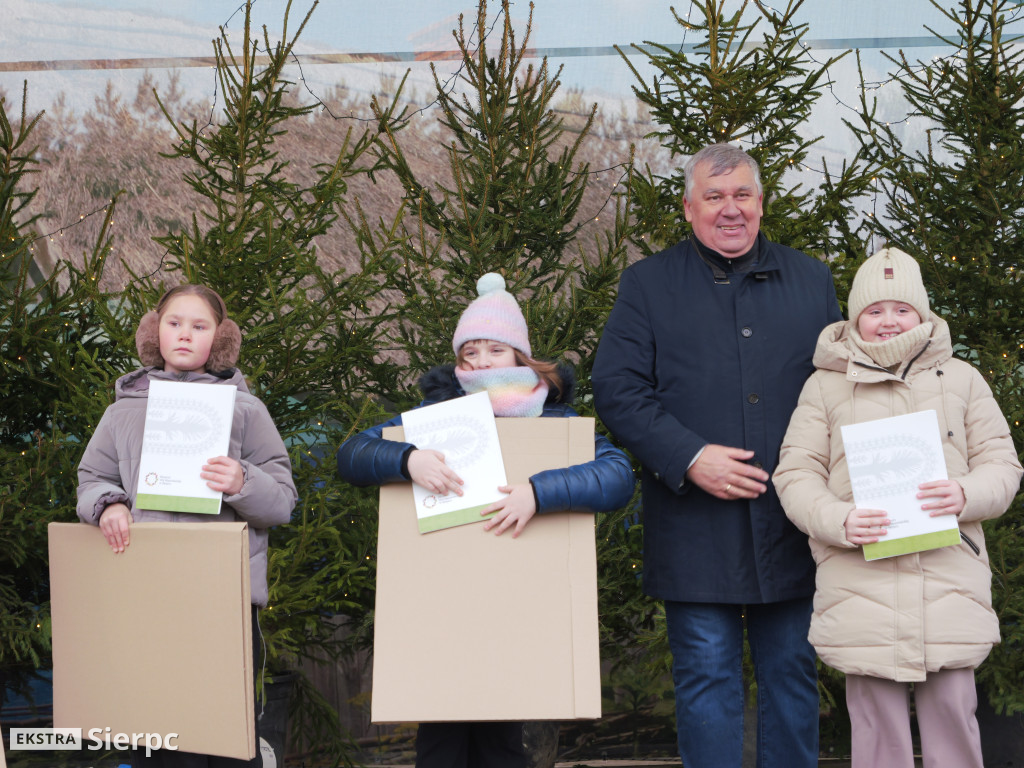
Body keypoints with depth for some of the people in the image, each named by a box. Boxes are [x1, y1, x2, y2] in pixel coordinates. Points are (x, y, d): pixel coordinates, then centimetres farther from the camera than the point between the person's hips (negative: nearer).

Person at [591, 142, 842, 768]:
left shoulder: (811, 281, 13)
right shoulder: (648, 284, 5)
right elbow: (617, 388, -3)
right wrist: (689, 458, -14)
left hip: (792, 527, 2)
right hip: (696, 531, -2)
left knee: (793, 675, 9)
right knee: (707, 679, 3)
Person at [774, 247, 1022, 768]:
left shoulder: (960, 379, 13)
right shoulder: (826, 386, 9)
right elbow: (795, 475, 5)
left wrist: (966, 494, -12)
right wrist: (838, 521, -14)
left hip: (949, 588, 1)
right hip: (862, 589, -1)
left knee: (953, 716, 2)